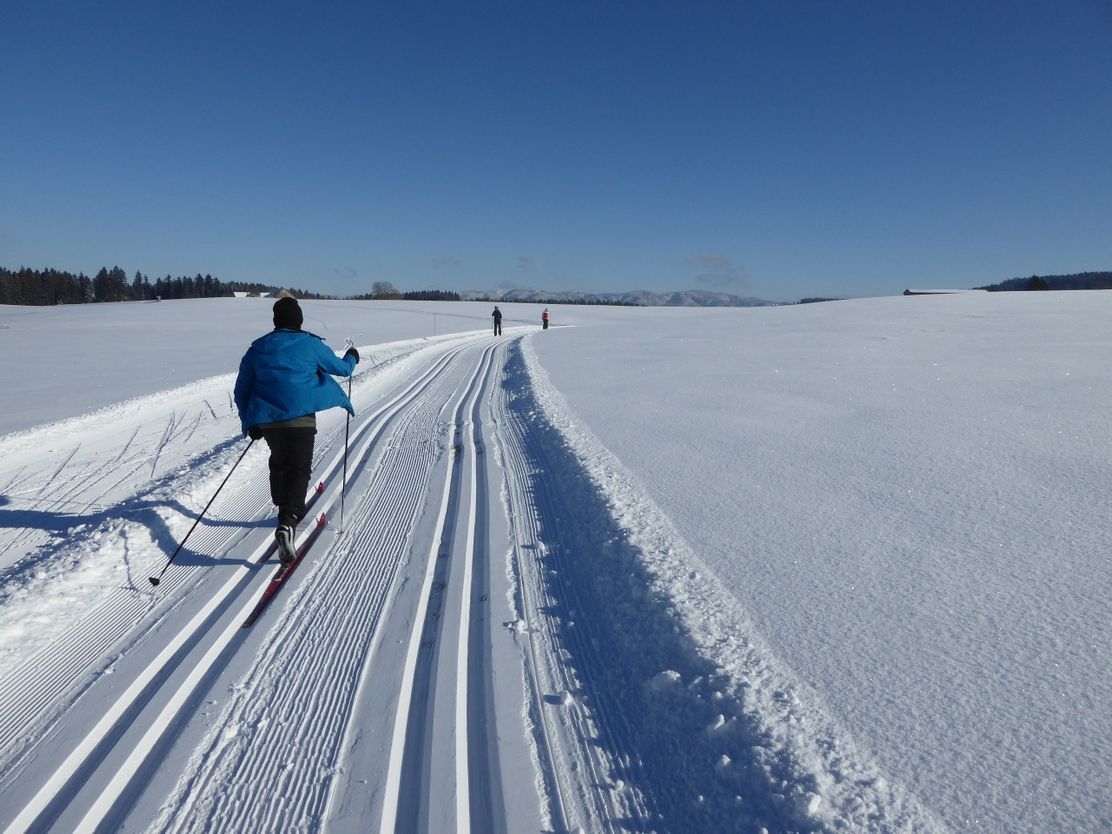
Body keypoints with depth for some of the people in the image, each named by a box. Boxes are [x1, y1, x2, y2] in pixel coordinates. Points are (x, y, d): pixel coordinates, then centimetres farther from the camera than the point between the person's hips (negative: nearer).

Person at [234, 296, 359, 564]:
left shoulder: (257, 348, 11)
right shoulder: (310, 344, 1)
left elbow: (241, 391, 13)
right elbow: (341, 368, 14)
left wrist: (250, 423, 23)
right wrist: (352, 358, 36)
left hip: (266, 419, 4)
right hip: (299, 417, -4)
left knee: (279, 462, 26)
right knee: (299, 468, -6)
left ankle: (287, 509, 38)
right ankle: (287, 522, -26)